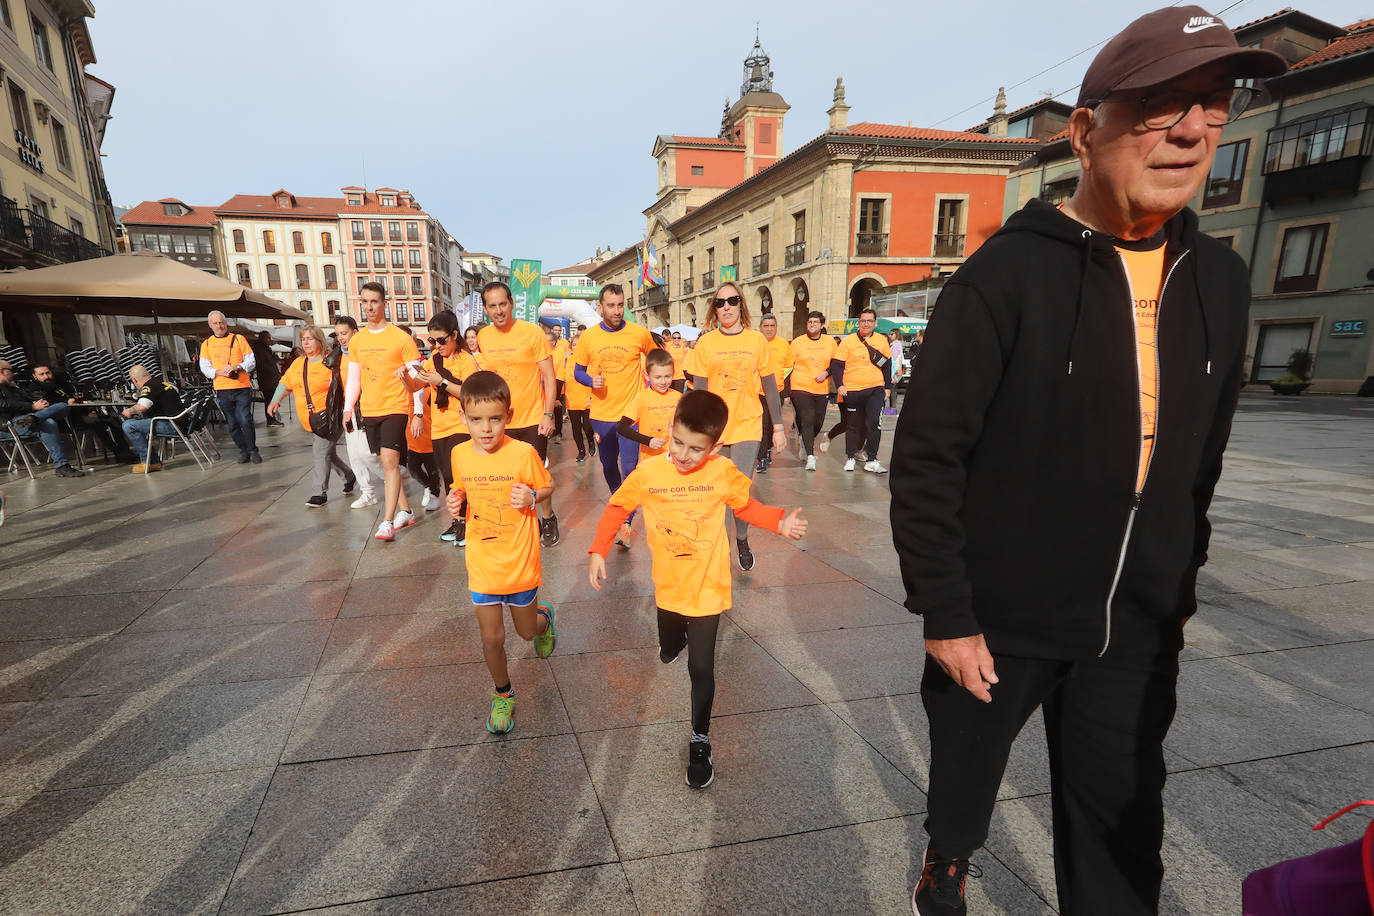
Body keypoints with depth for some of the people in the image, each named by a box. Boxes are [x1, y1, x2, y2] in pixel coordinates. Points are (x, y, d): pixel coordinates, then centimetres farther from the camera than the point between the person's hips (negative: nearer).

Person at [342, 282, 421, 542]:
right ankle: (405, 511, 24)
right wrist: (348, 408, 5)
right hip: (369, 411, 6)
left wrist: (418, 413, -10)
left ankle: (387, 521, -11)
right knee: (386, 463, 11)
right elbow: (353, 378, 16)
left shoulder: (402, 338, -6)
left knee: (389, 461, -13)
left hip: (395, 408, -6)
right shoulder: (356, 341, 10)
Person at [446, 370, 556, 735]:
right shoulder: (460, 455, -7)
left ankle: (544, 616, 53)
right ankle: (503, 694, 35)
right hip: (482, 565, 2)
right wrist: (456, 501, -10)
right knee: (492, 638, 9)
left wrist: (532, 496, -22)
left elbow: (547, 486, -2)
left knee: (527, 630, 17)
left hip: (520, 563, -2)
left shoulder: (523, 453, -18)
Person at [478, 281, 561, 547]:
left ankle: (548, 519, 26)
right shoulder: (483, 337, 2)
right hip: (501, 422, 4)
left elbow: (549, 378, -8)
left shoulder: (532, 333, -11)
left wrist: (548, 415, -14)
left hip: (533, 420, -4)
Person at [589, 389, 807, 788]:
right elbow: (616, 508, -2)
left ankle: (700, 741, 20)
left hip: (708, 588, -2)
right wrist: (599, 551, -12)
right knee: (668, 653, 26)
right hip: (668, 586, 3)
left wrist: (780, 522, -16)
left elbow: (747, 506, 1)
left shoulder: (723, 472, -16)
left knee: (700, 667, -2)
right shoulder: (648, 472, -16)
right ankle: (679, 639, 64)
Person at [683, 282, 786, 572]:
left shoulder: (757, 340, 1)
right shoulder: (705, 343, 0)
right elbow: (699, 389, 0)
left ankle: (742, 539, 20)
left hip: (747, 425, 0)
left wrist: (779, 426, 5)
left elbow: (769, 386, 5)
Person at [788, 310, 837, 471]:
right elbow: (789, 367, 2)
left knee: (818, 423, 7)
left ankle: (806, 442, 38)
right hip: (800, 387, -3)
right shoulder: (797, 342, 0)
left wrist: (826, 372, -5)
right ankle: (810, 457, -12)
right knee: (807, 420, -13)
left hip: (822, 389, 3)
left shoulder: (830, 341, 6)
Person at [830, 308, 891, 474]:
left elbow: (887, 365, 16)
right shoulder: (848, 341, 0)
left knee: (874, 423, -11)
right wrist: (839, 385, -10)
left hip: (876, 389, 1)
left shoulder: (882, 341, 9)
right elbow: (836, 364, -1)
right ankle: (850, 457, 24)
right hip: (852, 391, -1)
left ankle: (871, 461, -4)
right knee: (855, 425, 7)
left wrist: (887, 387, 13)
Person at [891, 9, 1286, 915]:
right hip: (1000, 618, -4)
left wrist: (1181, 590, 13)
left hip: (1138, 629, 4)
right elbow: (926, 455, -18)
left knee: (1121, 837, 16)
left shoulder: (1220, 279, 4)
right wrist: (945, 614, -16)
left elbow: (1202, 458, 11)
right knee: (963, 784, 20)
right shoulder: (1008, 271, -16)